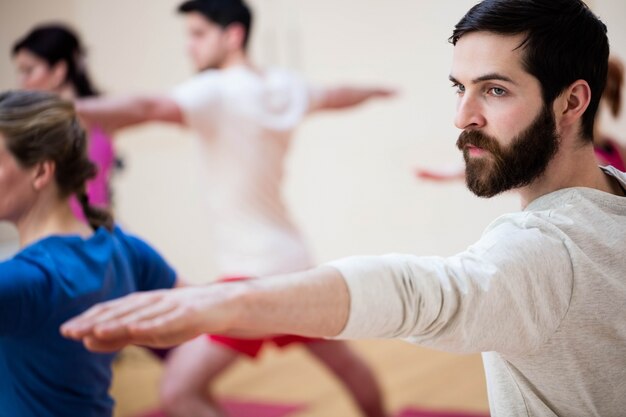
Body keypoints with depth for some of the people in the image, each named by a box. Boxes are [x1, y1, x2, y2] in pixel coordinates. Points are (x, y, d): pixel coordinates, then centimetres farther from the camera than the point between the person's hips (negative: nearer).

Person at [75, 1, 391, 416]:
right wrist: (376, 90, 50)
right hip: (293, 260, 9)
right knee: (344, 360, 27)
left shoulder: (217, 90, -17)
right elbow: (337, 95, 27)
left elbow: (148, 108, -35)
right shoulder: (286, 85, 6)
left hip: (256, 272, -9)